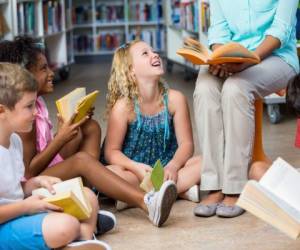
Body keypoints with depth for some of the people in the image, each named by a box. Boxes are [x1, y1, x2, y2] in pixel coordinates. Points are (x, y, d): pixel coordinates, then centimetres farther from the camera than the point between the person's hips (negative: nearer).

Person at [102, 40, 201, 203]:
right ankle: (181, 190, -25)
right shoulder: (123, 105, -12)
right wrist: (137, 168, -28)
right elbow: (111, 152, -10)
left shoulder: (174, 99, -5)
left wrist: (173, 167, -24)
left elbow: (186, 143, -3)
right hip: (135, 171, -3)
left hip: (166, 168, 3)